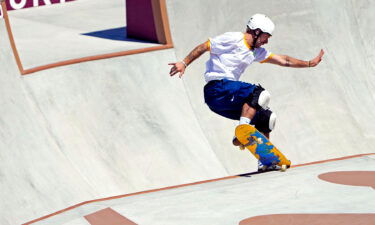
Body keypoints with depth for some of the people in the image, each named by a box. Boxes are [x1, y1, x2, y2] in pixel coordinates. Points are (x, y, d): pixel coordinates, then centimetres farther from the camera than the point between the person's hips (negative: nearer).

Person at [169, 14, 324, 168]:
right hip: (217, 87, -9)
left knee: (266, 117, 11)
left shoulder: (256, 52, 20)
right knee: (259, 93, -25)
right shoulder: (233, 39, -5)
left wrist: (310, 63, 25)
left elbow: (284, 61, 25)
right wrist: (184, 63, -14)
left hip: (227, 99, 9)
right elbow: (203, 47, -5)